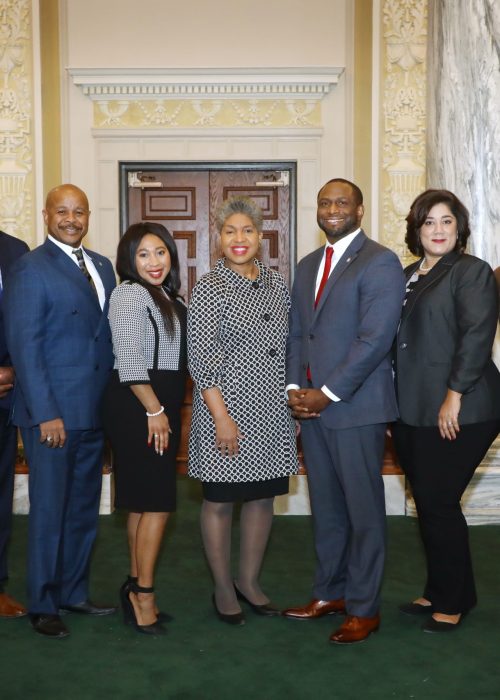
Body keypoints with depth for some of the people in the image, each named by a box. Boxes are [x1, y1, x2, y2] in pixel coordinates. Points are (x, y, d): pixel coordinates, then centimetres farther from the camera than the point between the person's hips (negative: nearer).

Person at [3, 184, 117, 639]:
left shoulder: (102, 267, 13)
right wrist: (46, 413, -17)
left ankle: (74, 592, 30)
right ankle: (42, 604, 19)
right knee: (49, 510, 4)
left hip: (95, 411, 7)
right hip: (52, 412, -6)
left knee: (84, 508, 15)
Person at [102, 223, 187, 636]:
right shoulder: (130, 295, -12)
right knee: (157, 502, -7)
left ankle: (137, 592, 20)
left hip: (160, 405, 9)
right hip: (138, 406, -9)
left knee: (144, 502, 12)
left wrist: (167, 411, 14)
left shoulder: (167, 297, 16)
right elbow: (129, 361, -18)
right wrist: (155, 411, -17)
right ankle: (143, 595, 3)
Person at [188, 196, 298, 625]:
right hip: (227, 410, -5)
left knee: (263, 497, 13)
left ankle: (249, 581, 30)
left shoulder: (278, 284, 8)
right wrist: (221, 416, -16)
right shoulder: (209, 289, -8)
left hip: (272, 412, 5)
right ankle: (223, 589, 23)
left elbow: (286, 349, 13)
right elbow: (200, 359, -12)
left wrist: (294, 403, 10)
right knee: (220, 501, 6)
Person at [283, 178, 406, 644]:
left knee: (363, 510, 4)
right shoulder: (307, 266, 16)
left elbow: (375, 339, -16)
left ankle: (364, 609, 16)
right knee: (325, 508, 15)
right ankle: (330, 593, 29)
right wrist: (294, 388, 1)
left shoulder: (379, 263, -8)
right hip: (311, 406, 7)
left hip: (356, 407, -7)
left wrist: (328, 394, -16)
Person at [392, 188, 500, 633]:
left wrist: (454, 395, -20)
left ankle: (455, 600, 16)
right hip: (411, 412, 7)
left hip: (457, 413, -7)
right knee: (427, 505, 12)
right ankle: (438, 592, 27)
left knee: (439, 503, -2)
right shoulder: (407, 277, 16)